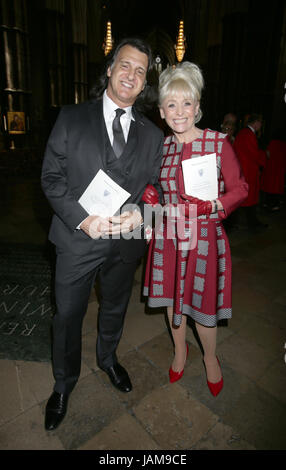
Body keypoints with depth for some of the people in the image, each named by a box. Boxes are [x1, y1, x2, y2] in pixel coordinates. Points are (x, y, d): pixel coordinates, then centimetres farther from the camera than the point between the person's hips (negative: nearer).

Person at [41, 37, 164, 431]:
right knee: (68, 316, 12)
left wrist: (140, 213, -16)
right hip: (78, 239, -2)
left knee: (115, 310, 22)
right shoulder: (72, 118, -1)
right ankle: (64, 382, 40)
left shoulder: (152, 134, 6)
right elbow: (52, 177, -6)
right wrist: (82, 218, -20)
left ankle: (108, 358, 53)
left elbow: (156, 187, 6)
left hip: (127, 241, 3)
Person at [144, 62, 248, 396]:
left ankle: (210, 357, 41)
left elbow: (239, 189, -5)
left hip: (204, 236, -3)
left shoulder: (219, 143, -9)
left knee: (202, 303, 9)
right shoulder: (161, 147, 3)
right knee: (172, 296, 17)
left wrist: (210, 206, -21)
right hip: (168, 236, 4)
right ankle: (180, 349, 46)